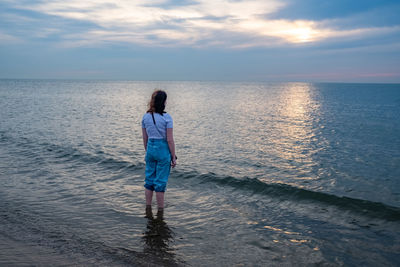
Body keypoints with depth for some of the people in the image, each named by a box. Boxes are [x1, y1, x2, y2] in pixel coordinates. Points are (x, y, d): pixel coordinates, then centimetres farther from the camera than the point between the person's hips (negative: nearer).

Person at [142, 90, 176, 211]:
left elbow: (145, 138, 8)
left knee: (149, 179, 15)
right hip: (163, 150, -5)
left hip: (150, 148, 5)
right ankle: (160, 209, 15)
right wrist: (173, 157, -4)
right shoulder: (166, 117, -13)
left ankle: (148, 207, 26)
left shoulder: (145, 117, 1)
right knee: (161, 181, 5)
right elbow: (170, 140, -12)